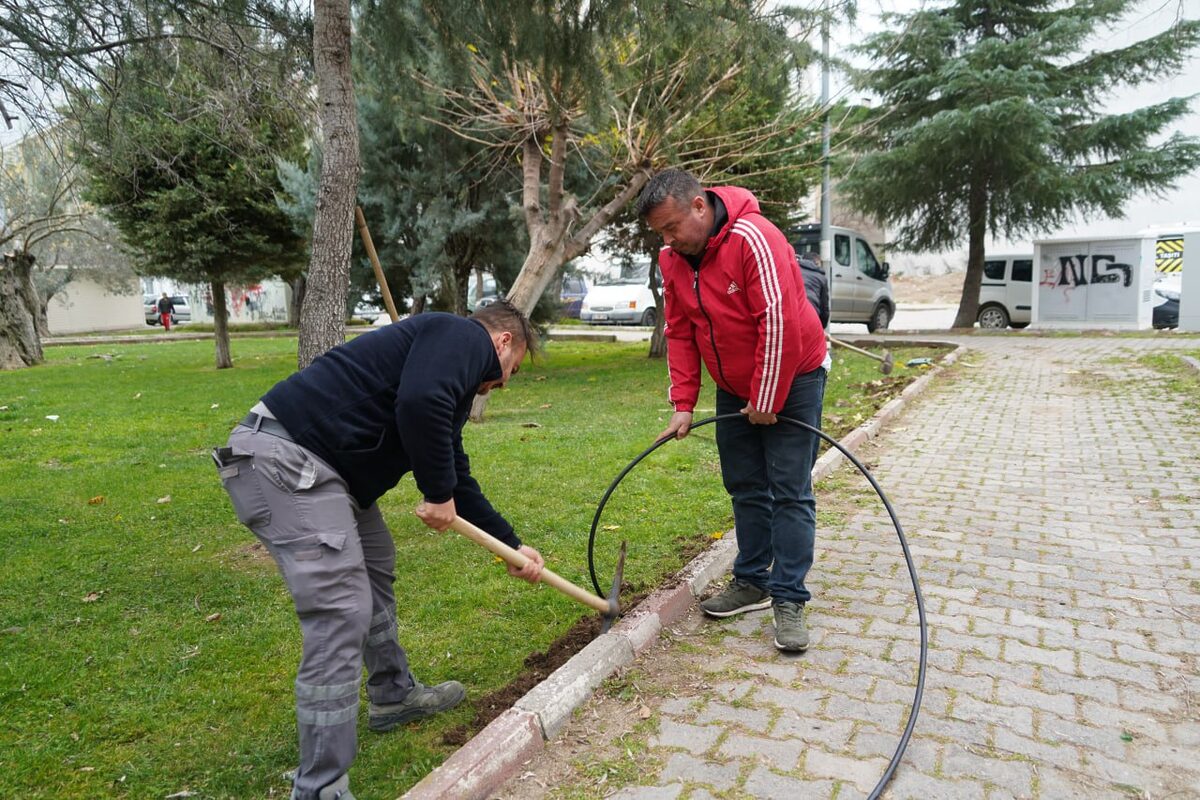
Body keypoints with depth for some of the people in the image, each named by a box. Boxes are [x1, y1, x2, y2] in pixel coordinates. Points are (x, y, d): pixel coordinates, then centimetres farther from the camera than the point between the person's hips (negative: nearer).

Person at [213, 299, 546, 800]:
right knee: (342, 612, -11)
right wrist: (439, 495, -12)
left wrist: (513, 546, 32)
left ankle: (394, 696, 43)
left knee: (376, 567, 24)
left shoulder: (456, 374, 24)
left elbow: (457, 477, 29)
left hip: (319, 464, 11)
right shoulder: (464, 336, -6)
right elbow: (419, 403, -27)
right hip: (283, 457, -11)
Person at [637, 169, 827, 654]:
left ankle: (789, 600, 3)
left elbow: (780, 324, -29)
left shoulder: (753, 239, -27)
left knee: (789, 492, -4)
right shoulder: (672, 260, -3)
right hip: (733, 388, 7)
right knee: (745, 488, 12)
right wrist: (683, 404, -6)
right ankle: (752, 581, 25)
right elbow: (680, 334, 1)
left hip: (790, 378, -7)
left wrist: (767, 402, -22)